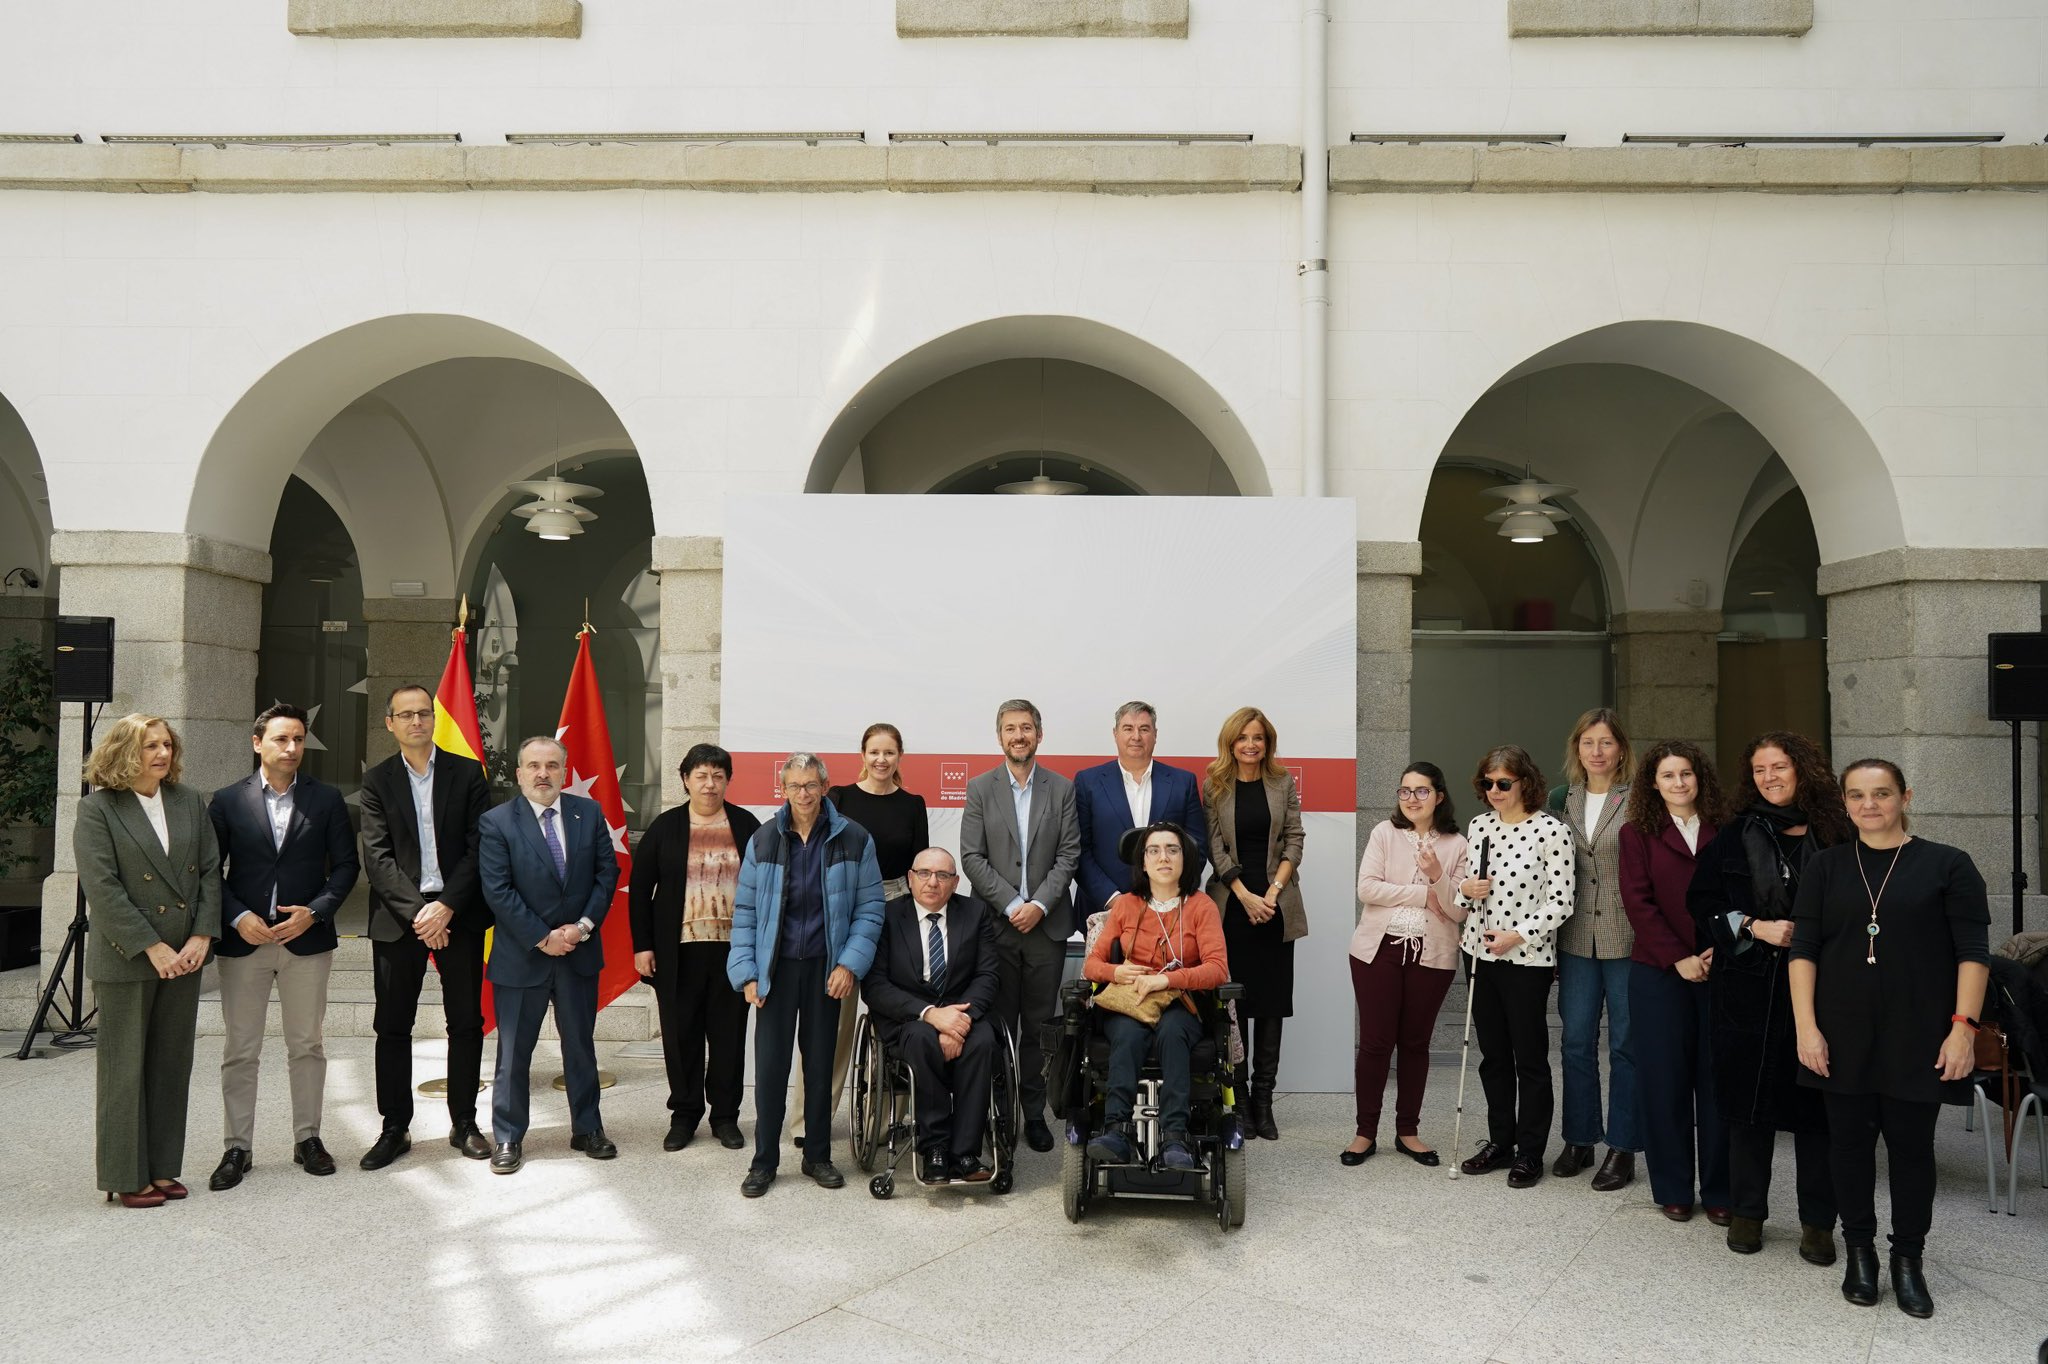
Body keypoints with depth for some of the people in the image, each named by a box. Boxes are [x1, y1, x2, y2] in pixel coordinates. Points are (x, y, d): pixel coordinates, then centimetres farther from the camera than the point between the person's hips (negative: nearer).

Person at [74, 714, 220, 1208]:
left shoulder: (190, 803, 8)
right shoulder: (98, 810, -6)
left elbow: (210, 871, 6)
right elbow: (102, 888, -12)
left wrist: (202, 936, -6)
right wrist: (152, 948, -15)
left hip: (183, 958, 5)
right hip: (125, 961, -4)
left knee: (172, 1068, 10)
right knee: (124, 1070, 4)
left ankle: (162, 1169, 20)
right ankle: (126, 1178, 14)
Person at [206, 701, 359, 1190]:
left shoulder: (326, 799, 3)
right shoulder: (227, 801, 2)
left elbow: (345, 864, 3)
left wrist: (315, 911, -10)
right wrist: (238, 917, -12)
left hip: (307, 939, 1)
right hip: (244, 941, 0)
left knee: (307, 1045, 9)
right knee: (240, 1051, 6)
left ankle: (307, 1138, 21)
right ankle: (237, 1147, 16)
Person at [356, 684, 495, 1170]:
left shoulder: (468, 773, 4)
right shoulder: (377, 781, 5)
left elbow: (478, 848, -2)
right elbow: (377, 857, -3)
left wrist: (447, 906, -12)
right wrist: (417, 911, -13)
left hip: (458, 913, 0)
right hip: (399, 917, 0)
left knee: (466, 1022, 5)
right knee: (393, 1026, 5)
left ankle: (464, 1124, 17)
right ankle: (394, 1128, 17)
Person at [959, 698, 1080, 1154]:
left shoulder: (1063, 789, 6)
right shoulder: (980, 789, 4)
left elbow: (1069, 855, 1)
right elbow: (972, 857, -2)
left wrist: (1039, 905, -11)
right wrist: (1012, 905, -11)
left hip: (1046, 924, 1)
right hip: (996, 924, 0)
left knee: (1038, 1027, 6)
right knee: (998, 1026, 4)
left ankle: (1034, 1112, 16)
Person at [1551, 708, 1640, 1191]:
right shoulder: (1565, 800, 9)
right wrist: (1553, 934, 8)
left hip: (1626, 938, -4)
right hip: (1577, 938, 4)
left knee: (1626, 1044, 5)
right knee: (1576, 1040, 10)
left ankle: (1622, 1147, 16)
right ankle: (1579, 1138, 23)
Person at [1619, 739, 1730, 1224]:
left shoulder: (1724, 831, 7)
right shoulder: (1637, 833, 4)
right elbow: (1637, 902, -3)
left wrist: (1720, 949, -12)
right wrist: (1677, 958, -11)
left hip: (1719, 970, 1)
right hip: (1659, 972, -1)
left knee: (1718, 1079, 5)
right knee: (1665, 1080, 5)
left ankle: (1720, 1190, 16)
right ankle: (1673, 1188, 17)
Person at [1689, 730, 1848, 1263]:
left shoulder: (1838, 834, 1)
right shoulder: (1737, 834, 4)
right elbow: (1701, 900, 4)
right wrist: (1755, 927, -9)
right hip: (1750, 986, 1)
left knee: (1816, 1100, 3)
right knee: (1750, 1098, 7)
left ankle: (1817, 1222, 17)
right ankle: (1746, 1211, 20)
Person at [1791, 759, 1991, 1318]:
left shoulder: (1947, 865, 0)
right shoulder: (1827, 867, 6)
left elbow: (1973, 953, -2)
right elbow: (1803, 951, 2)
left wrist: (1964, 1026, -10)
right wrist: (1807, 1026, -5)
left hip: (1917, 1037, -2)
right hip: (1844, 1036, 2)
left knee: (1912, 1143, 5)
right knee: (1850, 1140, 8)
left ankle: (1908, 1260, 20)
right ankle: (1859, 1251, 23)